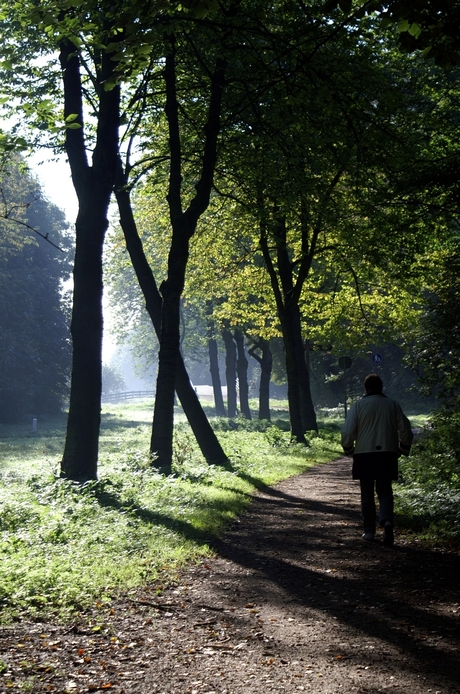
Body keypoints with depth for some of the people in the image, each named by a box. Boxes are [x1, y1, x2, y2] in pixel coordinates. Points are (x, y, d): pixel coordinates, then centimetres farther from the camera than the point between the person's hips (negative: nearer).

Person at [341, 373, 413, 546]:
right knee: (385, 492, 5)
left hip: (364, 455, -1)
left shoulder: (359, 405, -2)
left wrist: (349, 450, 11)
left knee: (367, 494, 11)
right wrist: (402, 450, 18)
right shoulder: (393, 405, 4)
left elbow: (347, 431, -6)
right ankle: (387, 521, -20)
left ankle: (369, 530, 13)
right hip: (387, 454, 1)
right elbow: (405, 431, 3)